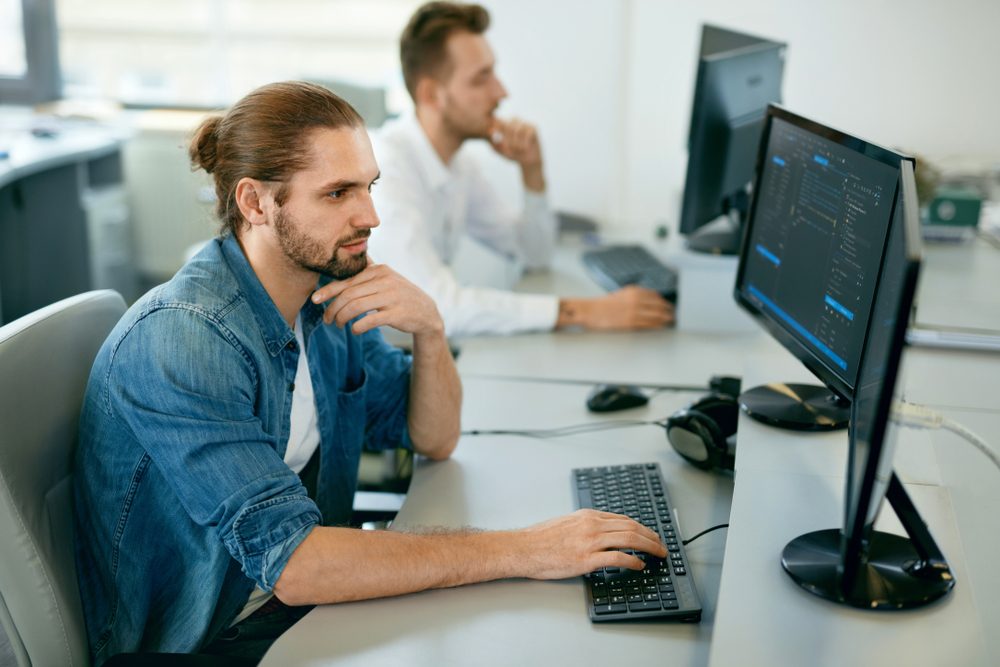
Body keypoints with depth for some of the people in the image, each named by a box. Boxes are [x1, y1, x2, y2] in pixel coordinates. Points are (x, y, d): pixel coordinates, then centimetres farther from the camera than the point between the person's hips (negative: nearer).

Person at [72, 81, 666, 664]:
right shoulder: (182, 340, -25)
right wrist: (524, 551, -32)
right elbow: (290, 563, -31)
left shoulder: (329, 296, 0)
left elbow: (434, 440, 6)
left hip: (307, 602, 7)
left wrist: (429, 328, -14)